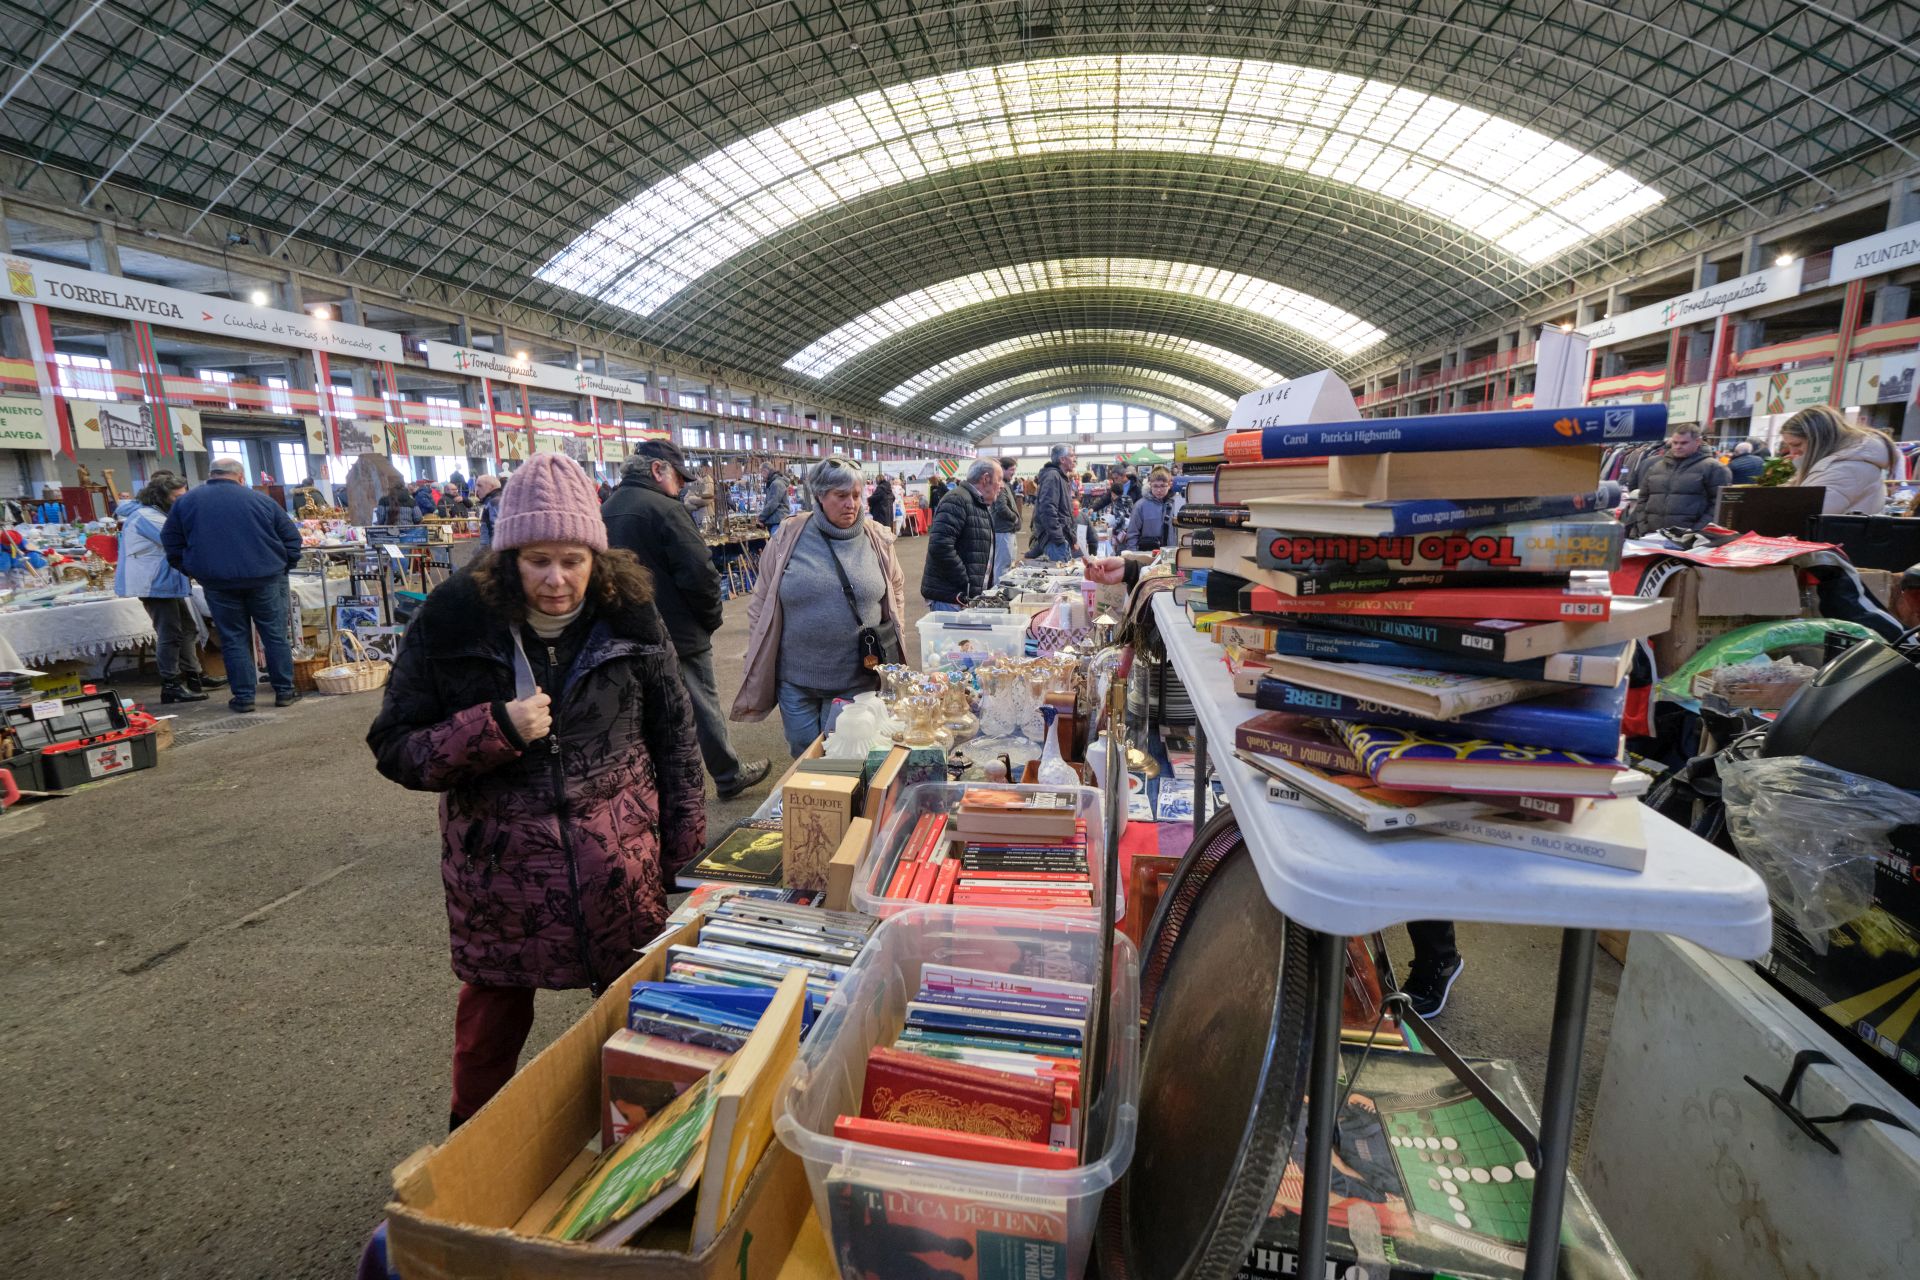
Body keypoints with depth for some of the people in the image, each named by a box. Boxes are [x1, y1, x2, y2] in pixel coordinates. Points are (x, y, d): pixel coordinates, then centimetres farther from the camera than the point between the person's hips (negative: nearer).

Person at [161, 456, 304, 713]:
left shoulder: (185, 502, 6)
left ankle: (243, 697, 9)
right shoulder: (261, 500, 2)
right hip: (265, 579, -1)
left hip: (218, 583, 1)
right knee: (276, 636, 6)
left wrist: (191, 571, 20)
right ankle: (284, 692, 8)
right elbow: (291, 538, 4)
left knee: (234, 640, 7)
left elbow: (172, 543, 10)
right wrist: (283, 567, 13)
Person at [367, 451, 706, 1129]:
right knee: (491, 1022, 20)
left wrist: (685, 847, 2)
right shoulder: (454, 618, -10)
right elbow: (394, 748, -5)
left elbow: (673, 736, 2)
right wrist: (496, 728, -24)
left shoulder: (628, 615, -7)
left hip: (619, 864, 0)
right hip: (497, 867, 0)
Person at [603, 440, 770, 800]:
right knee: (704, 707, 7)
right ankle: (729, 776, 22)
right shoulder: (665, 509, -18)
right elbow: (699, 572, -23)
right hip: (679, 635, -7)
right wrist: (713, 616, -8)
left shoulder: (605, 511, 8)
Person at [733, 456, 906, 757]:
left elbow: (896, 591, 13)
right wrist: (758, 664, 2)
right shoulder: (787, 540, -4)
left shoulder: (877, 540, -1)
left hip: (857, 678, 0)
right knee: (803, 755, 12)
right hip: (796, 678, 0)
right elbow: (762, 605, 3)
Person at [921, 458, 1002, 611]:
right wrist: (966, 584, -20)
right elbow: (940, 546, -24)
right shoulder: (957, 500, -13)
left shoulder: (983, 505, 19)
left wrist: (986, 585, 13)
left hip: (973, 596, 9)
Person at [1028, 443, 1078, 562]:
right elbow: (1047, 510, -23)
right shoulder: (1052, 476, -12)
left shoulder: (1063, 478, 20)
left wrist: (1070, 537, 21)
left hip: (1063, 537, 11)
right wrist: (1058, 539, -23)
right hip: (1056, 541, -11)